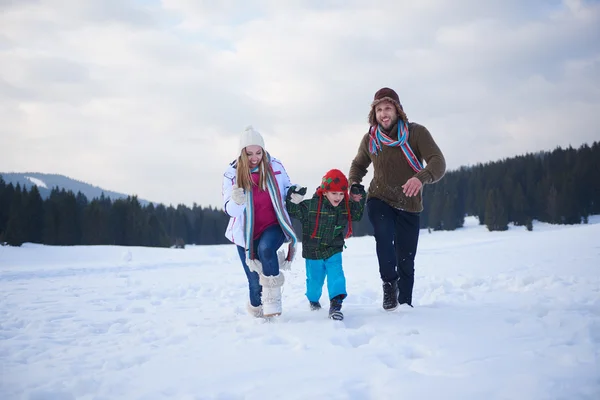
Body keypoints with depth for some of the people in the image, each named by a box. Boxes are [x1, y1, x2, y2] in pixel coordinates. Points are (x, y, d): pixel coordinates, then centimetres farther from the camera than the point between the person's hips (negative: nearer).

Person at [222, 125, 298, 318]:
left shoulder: (275, 167, -4)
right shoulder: (232, 173, -8)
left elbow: (287, 188, 12)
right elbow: (229, 209, -11)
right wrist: (236, 201, -35)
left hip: (273, 226, 0)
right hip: (247, 233, 0)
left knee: (266, 248, -35)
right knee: (255, 282, 2)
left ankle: (272, 301, -22)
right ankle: (257, 310, 35)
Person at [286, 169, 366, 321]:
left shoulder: (346, 207, -4)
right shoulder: (311, 206, -18)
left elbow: (357, 215, 15)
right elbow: (292, 211, -12)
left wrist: (359, 199, 3)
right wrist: (294, 199, -29)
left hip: (334, 252, 2)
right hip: (313, 252, -2)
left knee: (336, 275, -18)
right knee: (314, 279, 14)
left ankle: (335, 305, -18)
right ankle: (313, 300, 44)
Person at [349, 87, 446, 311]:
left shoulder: (417, 133, -13)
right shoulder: (370, 139, -3)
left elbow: (438, 163, -24)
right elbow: (359, 164, 17)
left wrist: (421, 178, -46)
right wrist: (353, 184, -5)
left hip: (409, 205, 0)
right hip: (379, 200, 0)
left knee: (406, 259, 4)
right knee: (384, 235, -30)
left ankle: (405, 304, 22)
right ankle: (389, 283, -11)